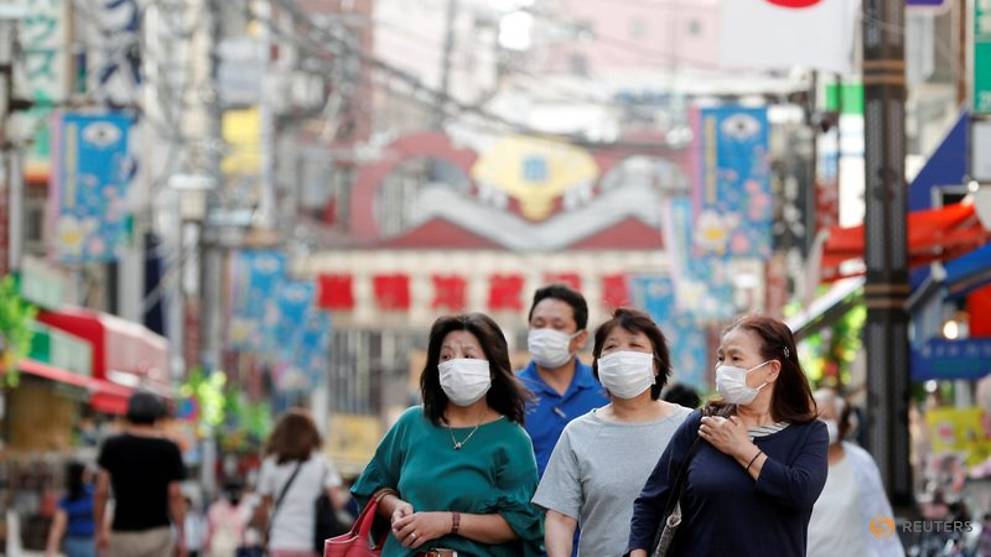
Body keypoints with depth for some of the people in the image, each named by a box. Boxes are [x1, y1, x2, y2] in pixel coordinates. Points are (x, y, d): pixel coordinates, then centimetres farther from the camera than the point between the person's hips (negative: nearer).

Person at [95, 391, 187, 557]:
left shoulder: (112, 446, 0)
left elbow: (101, 492, -2)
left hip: (122, 533, 0)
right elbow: (175, 495, -3)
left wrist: (100, 529, 7)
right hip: (158, 532, 0)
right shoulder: (169, 449, -1)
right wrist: (181, 536, 2)